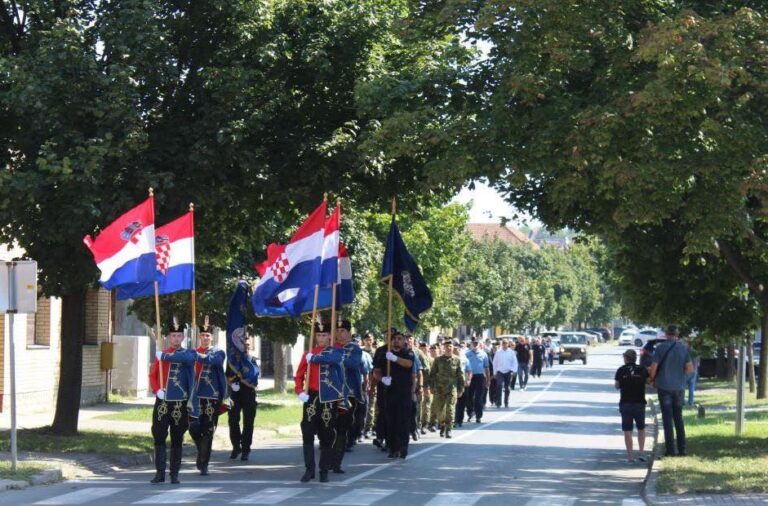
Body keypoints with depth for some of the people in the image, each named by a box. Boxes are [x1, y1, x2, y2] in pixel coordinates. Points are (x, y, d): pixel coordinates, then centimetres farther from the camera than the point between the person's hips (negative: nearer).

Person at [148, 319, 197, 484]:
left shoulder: (190, 353, 3)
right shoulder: (160, 354, 9)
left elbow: (187, 358, -22)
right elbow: (152, 375, 8)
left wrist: (164, 356, -17)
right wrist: (157, 390, -10)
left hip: (180, 403, -1)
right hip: (162, 402, 1)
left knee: (177, 440, 4)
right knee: (159, 438, -2)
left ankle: (174, 474, 10)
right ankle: (160, 472, 3)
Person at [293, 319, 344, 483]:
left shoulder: (336, 351, 1)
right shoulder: (308, 354, 7)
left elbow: (333, 359, -23)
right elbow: (299, 375, 9)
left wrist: (314, 358, -18)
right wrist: (299, 391, -6)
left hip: (329, 399, -1)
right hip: (311, 397, 1)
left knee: (327, 436, 5)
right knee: (308, 433, -6)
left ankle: (324, 471, 13)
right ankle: (309, 469, -2)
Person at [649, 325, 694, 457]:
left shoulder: (661, 347, -9)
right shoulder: (683, 348, 0)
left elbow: (653, 368, -12)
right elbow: (690, 368, 0)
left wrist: (652, 379, 6)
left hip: (664, 387, -3)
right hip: (679, 387, 3)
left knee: (667, 418, 1)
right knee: (678, 418, 13)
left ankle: (670, 450, -3)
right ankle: (682, 448, 10)